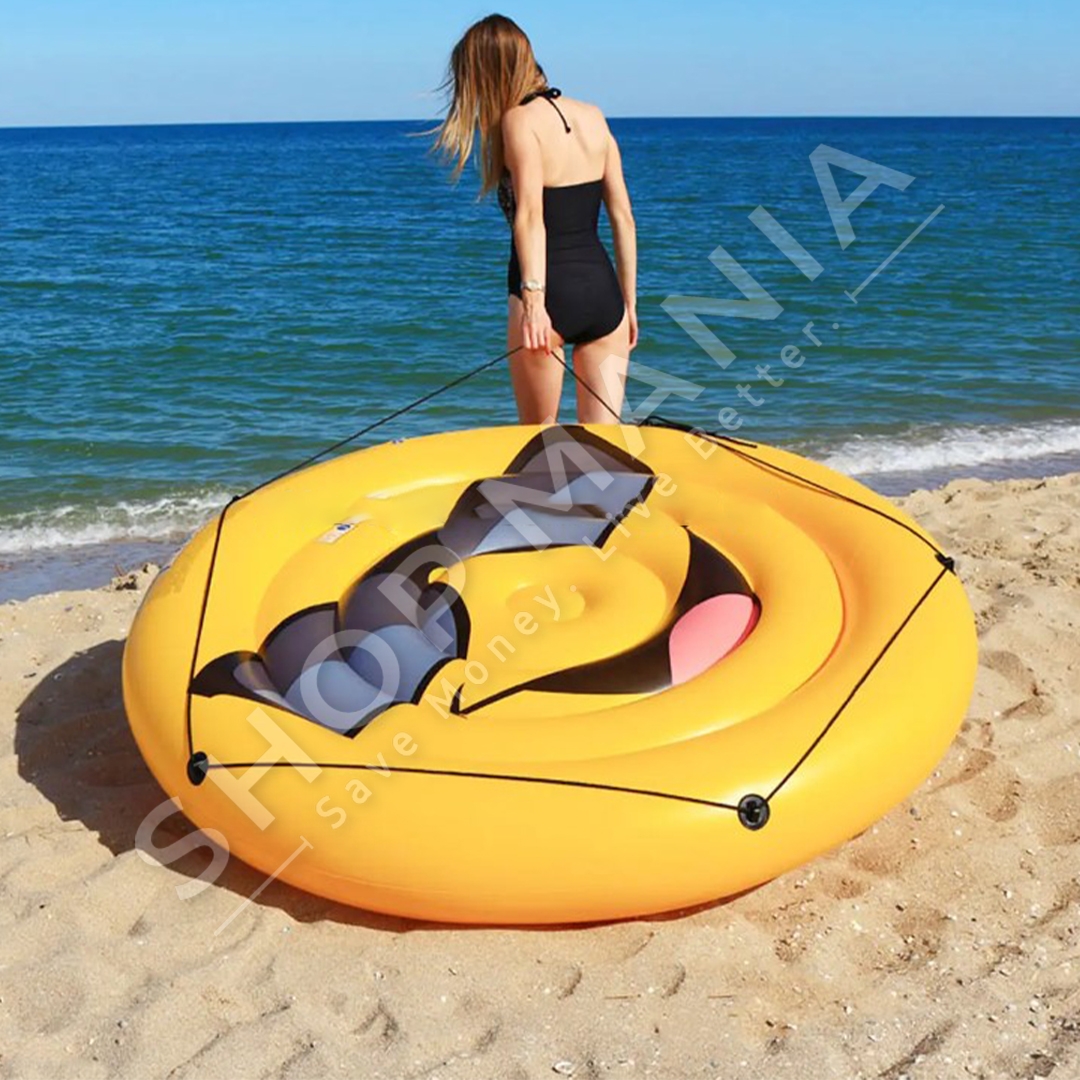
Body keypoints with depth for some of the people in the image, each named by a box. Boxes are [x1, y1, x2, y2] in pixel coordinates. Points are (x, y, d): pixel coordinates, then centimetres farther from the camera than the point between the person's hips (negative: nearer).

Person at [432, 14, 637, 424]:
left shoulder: (519, 120, -5)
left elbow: (530, 217, -19)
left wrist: (532, 299, -26)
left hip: (550, 294, -5)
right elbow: (623, 218, 12)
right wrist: (629, 303, 16)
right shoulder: (593, 116, 13)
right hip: (603, 292, 5)